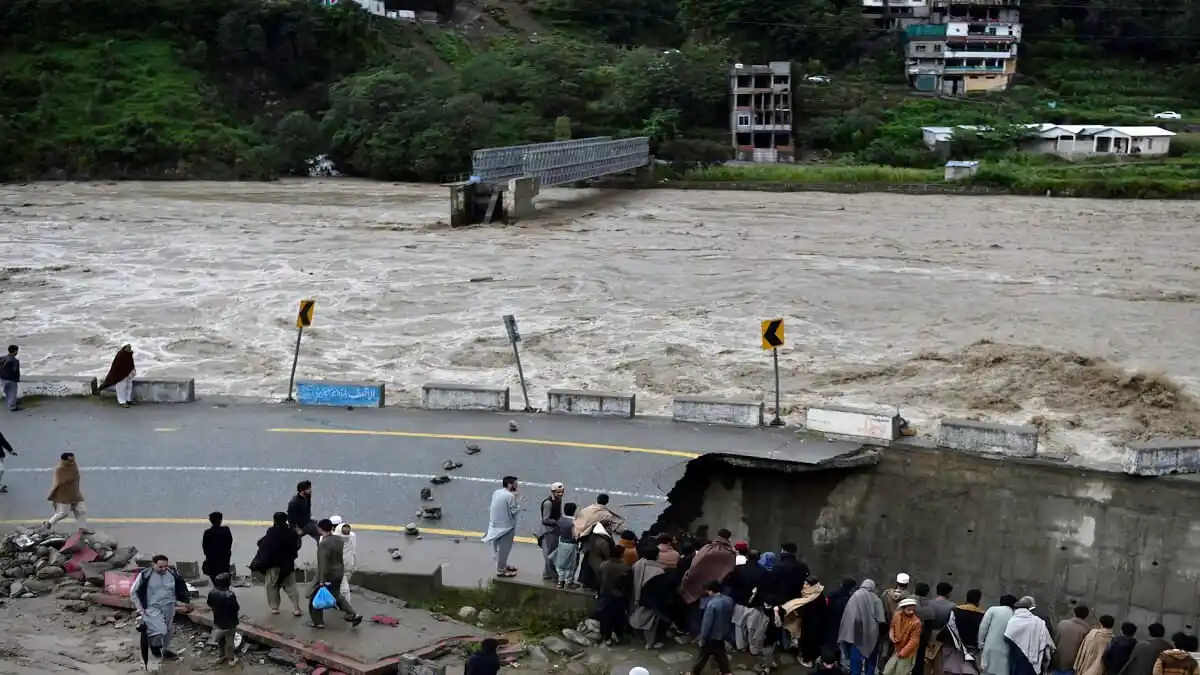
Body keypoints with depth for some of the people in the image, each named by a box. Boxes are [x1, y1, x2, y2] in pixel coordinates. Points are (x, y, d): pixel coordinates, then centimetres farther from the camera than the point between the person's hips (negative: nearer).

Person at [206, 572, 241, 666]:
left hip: (218, 622, 5)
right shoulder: (229, 595, -33)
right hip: (229, 623, -5)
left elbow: (210, 605, 5)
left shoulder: (211, 593, -12)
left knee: (220, 640, 25)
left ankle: (220, 656, 38)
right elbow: (236, 608, -24)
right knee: (229, 641, 13)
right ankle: (231, 658, 26)